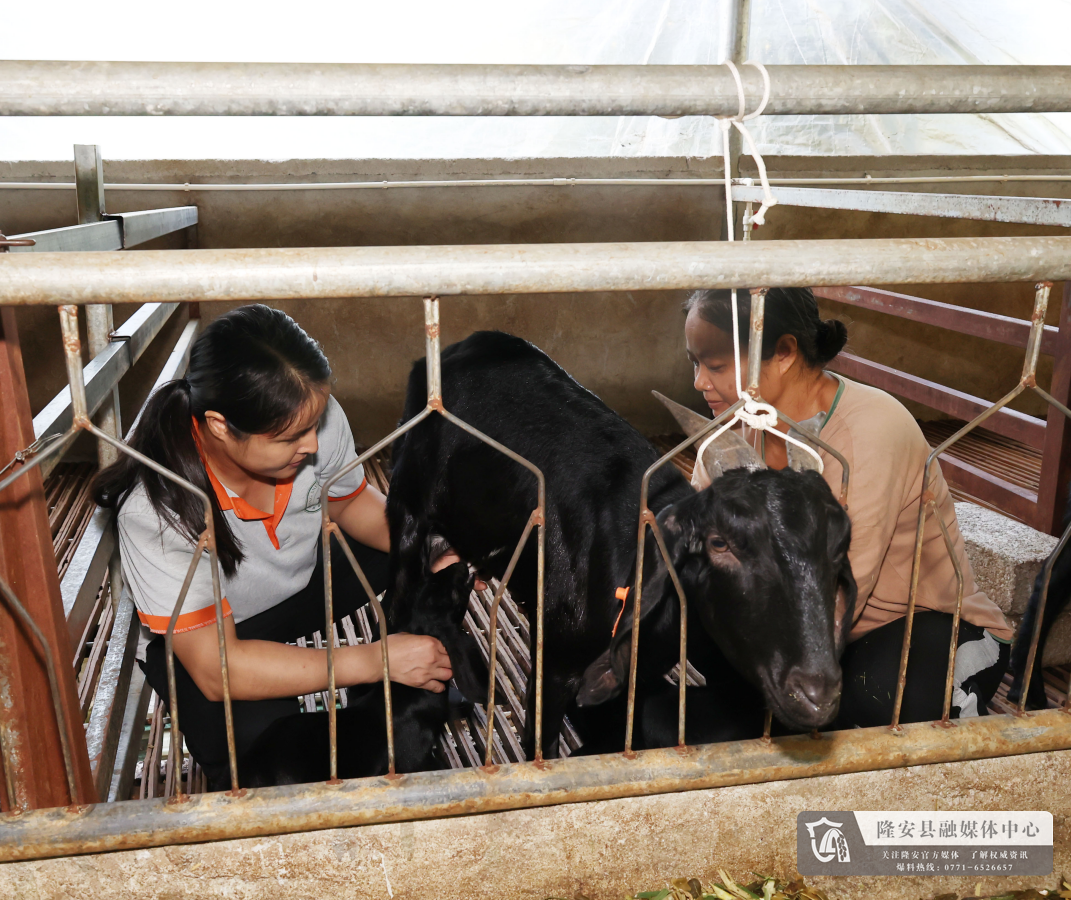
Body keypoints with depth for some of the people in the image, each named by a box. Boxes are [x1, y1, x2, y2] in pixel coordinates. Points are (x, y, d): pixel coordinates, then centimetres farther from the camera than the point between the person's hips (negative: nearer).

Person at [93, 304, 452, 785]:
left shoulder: (317, 419, -27)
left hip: (307, 579, 5)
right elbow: (216, 670, -35)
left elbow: (350, 502, -2)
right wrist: (377, 660, -37)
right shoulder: (155, 508, -38)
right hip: (213, 633, -4)